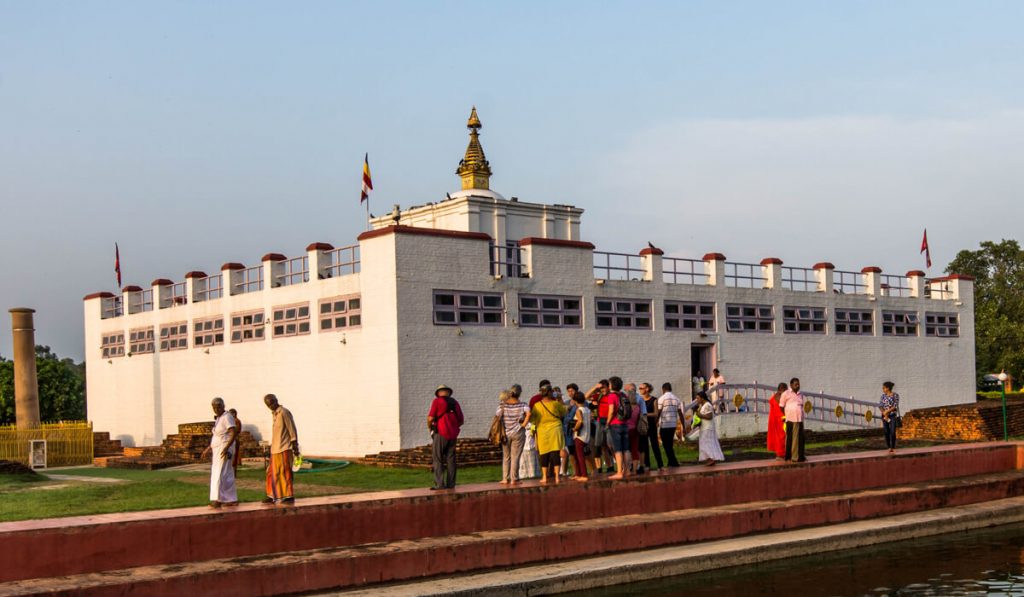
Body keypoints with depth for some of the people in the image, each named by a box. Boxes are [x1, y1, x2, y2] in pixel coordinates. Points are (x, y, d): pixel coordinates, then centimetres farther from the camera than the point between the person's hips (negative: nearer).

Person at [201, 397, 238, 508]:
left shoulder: (227, 417, -13)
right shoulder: (218, 418, 16)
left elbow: (234, 433, -23)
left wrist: (226, 447, -32)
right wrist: (208, 449, 22)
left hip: (224, 449, -10)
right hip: (218, 449, 10)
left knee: (219, 474, -14)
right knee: (227, 475, 10)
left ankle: (217, 500, -17)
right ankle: (232, 500, 13)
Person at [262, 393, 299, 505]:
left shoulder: (284, 412, -11)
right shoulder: (275, 414, 15)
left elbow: (292, 430, -13)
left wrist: (295, 446, -16)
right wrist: (271, 447, 20)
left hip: (284, 449, -9)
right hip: (275, 449, 9)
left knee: (285, 472, -5)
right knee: (272, 472, 10)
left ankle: (289, 496, 1)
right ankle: (272, 496, 16)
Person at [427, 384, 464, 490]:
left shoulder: (437, 401, -3)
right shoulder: (455, 402, 12)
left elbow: (430, 418, -11)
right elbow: (461, 421, 14)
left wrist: (429, 427, 8)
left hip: (441, 433, -5)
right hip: (453, 435, 5)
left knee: (438, 459, -2)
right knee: (450, 459, 9)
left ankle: (439, 484, -9)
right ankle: (450, 484, 8)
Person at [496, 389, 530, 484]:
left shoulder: (502, 405, -4)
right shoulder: (522, 405, -4)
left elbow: (497, 416, -11)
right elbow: (528, 412, -21)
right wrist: (524, 423, -10)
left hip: (505, 433, 1)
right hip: (518, 433, -1)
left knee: (506, 457, 14)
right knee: (515, 457, 4)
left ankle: (505, 478, 14)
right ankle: (514, 479, 3)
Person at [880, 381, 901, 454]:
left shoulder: (895, 395, -4)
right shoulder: (883, 395, 7)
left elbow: (895, 406, -11)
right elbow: (880, 405, 0)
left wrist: (887, 411, -16)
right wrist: (884, 414, -13)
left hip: (893, 416, -3)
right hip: (885, 416, 3)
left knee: (893, 432, -9)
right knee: (886, 432, 0)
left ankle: (893, 448, 0)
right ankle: (889, 448, 7)